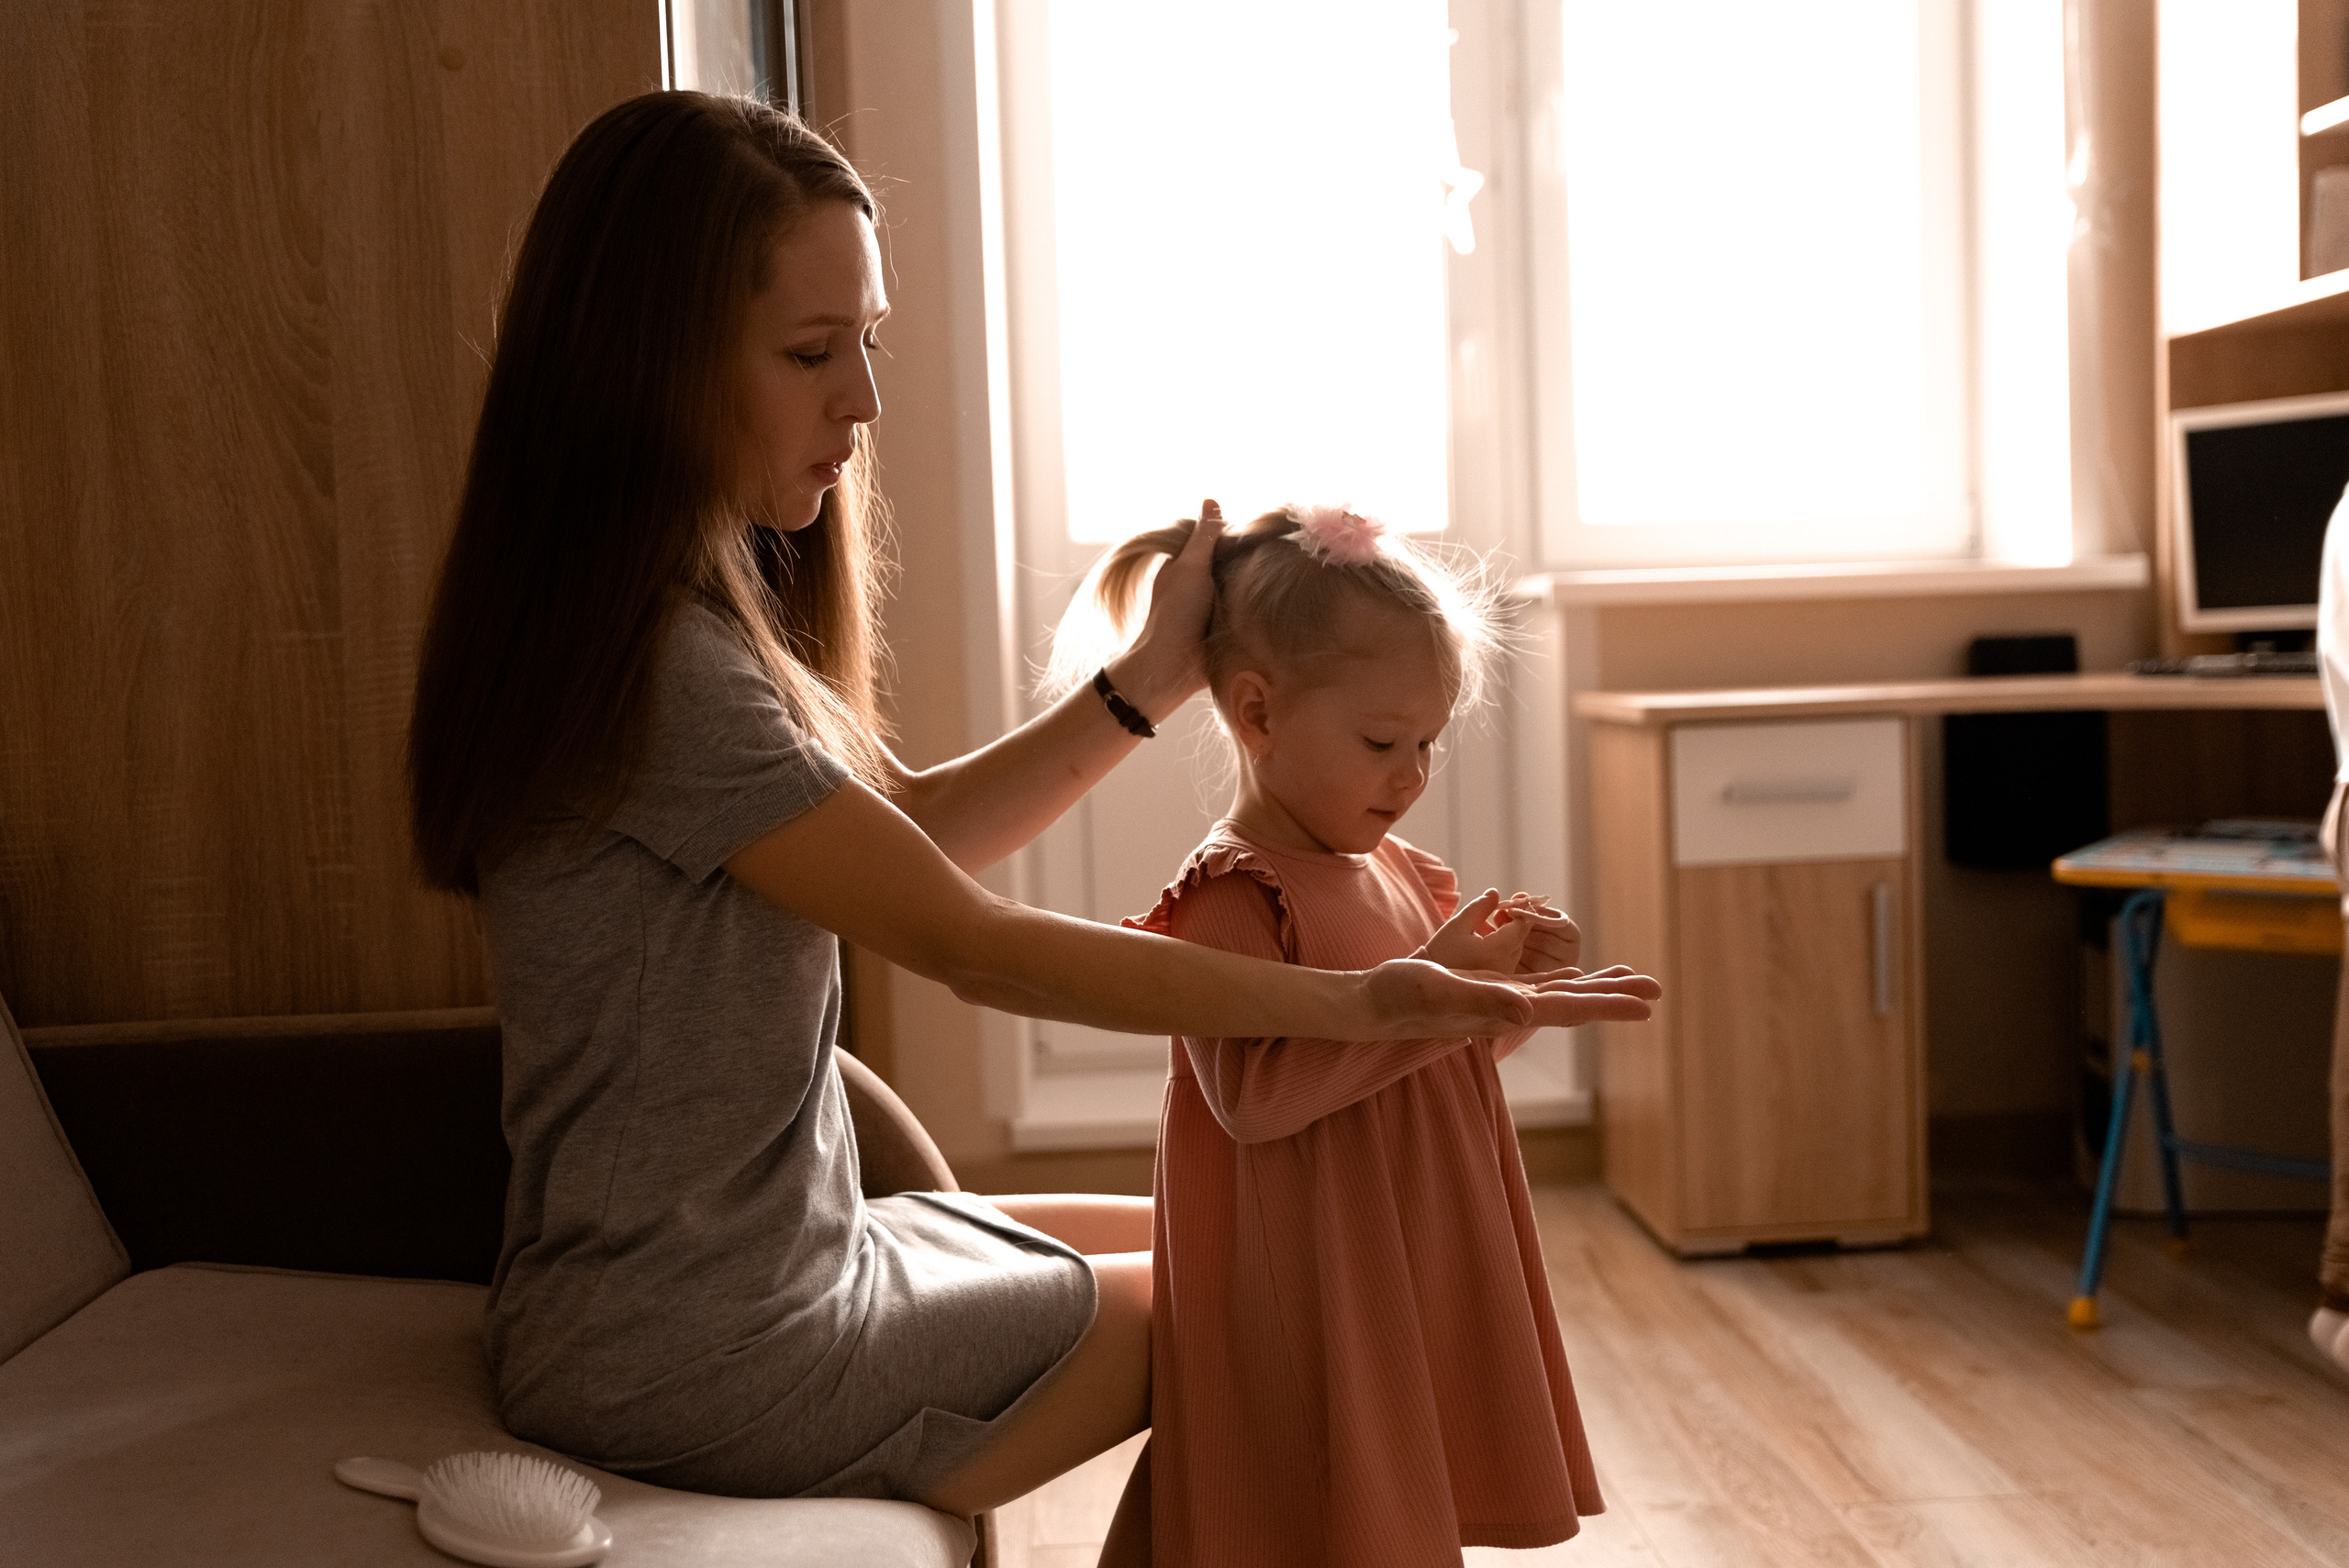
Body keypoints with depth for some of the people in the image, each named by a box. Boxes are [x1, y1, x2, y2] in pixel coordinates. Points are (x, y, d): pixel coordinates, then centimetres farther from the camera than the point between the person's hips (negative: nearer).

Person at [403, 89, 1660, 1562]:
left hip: (775, 1243, 9)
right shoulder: (653, 667, -26)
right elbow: (979, 950, -24)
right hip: (706, 1356, -9)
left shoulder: (703, 618, 5)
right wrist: (1357, 1002, -20)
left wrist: (1154, 675, 1)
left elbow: (911, 825, 9)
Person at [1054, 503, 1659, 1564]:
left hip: (1423, 1291, 8)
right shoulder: (1231, 896, -17)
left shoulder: (1407, 876, 9)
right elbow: (1251, 1096, -28)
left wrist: (1511, 983, -2)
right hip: (1304, 1308, -8)